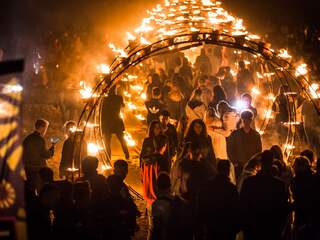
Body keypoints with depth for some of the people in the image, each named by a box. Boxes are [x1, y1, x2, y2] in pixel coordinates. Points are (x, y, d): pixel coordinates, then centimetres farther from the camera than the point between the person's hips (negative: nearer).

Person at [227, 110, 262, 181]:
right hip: (239, 167, -1)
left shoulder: (256, 135, 6)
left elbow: (259, 150, 11)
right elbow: (230, 149, 5)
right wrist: (235, 162, -3)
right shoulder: (235, 134, 3)